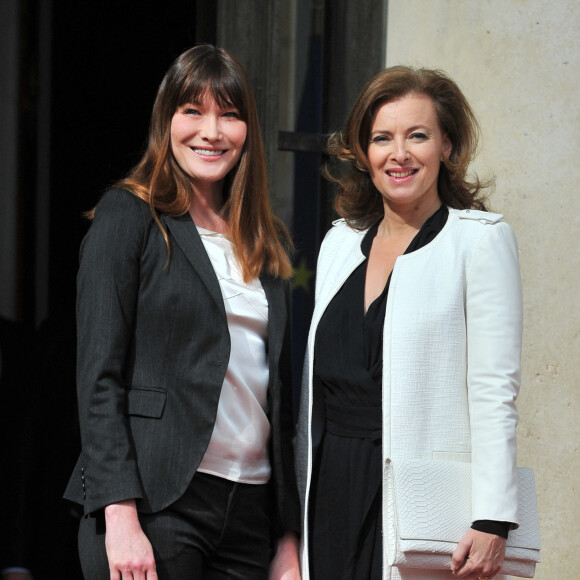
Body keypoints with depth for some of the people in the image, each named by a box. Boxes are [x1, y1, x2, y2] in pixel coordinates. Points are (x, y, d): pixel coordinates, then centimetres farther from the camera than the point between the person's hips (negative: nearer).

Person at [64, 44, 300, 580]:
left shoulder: (269, 242, 16)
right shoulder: (128, 216, 0)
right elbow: (98, 375, -6)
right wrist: (120, 517, -16)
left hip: (251, 510, 5)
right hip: (154, 502, -5)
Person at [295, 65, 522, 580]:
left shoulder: (480, 239, -3)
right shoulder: (340, 242, 14)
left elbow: (494, 392, -9)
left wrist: (492, 522, -15)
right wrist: (300, 507, 14)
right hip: (331, 494, 5)